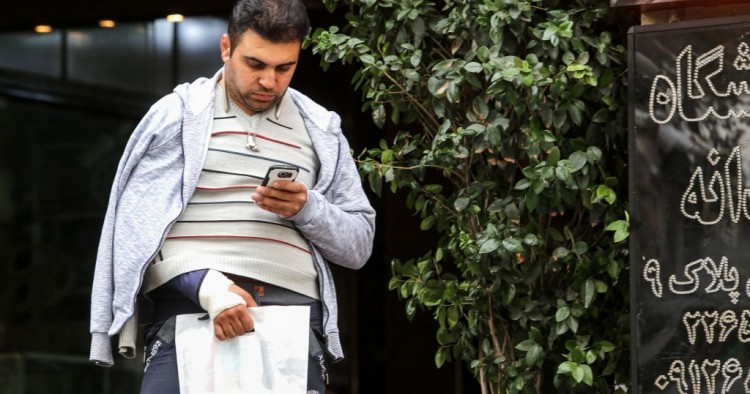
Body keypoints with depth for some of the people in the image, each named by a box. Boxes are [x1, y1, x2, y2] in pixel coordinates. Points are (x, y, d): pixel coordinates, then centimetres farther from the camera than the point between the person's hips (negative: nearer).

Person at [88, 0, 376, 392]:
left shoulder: (320, 131, 17)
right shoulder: (176, 115, 9)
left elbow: (358, 245, 17)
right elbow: (135, 226, 0)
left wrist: (306, 209, -3)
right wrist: (205, 285, -14)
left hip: (292, 312, 2)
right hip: (185, 305, -2)